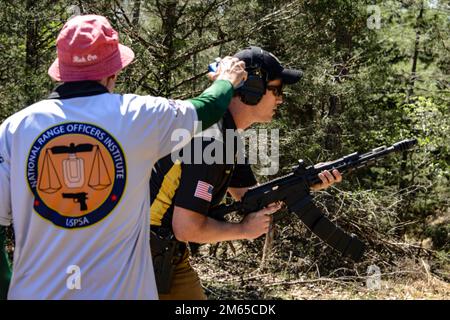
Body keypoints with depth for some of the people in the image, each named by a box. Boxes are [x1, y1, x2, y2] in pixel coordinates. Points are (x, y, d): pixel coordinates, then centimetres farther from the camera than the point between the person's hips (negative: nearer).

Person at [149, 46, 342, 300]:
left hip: (171, 254, 9)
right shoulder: (209, 140, -25)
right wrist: (244, 230, -12)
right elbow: (187, 228, -27)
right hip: (147, 257, -9)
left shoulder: (228, 135, 6)